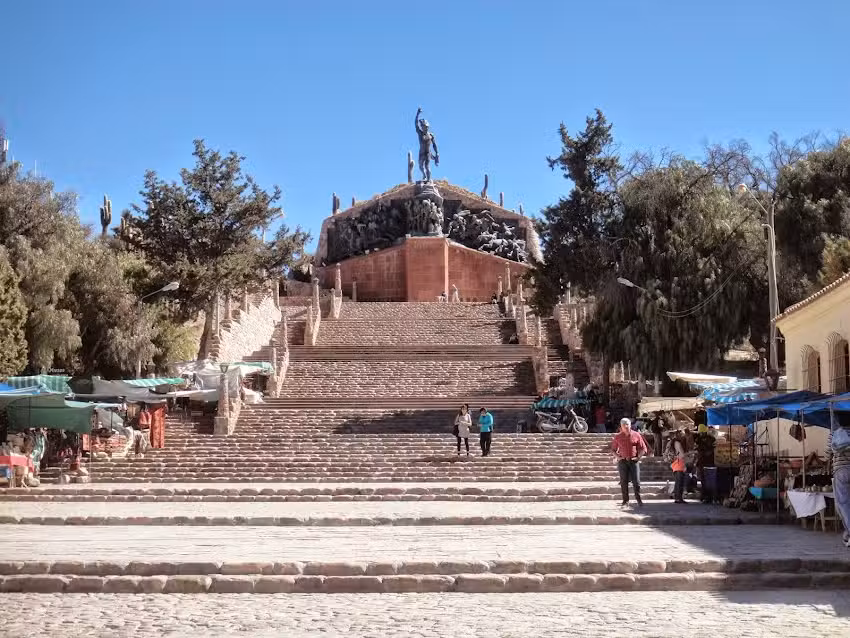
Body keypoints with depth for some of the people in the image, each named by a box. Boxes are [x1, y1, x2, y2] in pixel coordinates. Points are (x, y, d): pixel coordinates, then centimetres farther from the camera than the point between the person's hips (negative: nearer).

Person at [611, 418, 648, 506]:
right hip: (622, 461, 1)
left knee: (636, 481, -5)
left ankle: (638, 499, 4)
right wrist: (617, 457, -2)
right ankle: (625, 500, 7)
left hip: (633, 461, -1)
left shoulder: (636, 435, 4)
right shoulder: (618, 437, 6)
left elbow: (643, 448, 8)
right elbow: (613, 449, 15)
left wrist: (638, 457, -4)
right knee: (624, 481, 1)